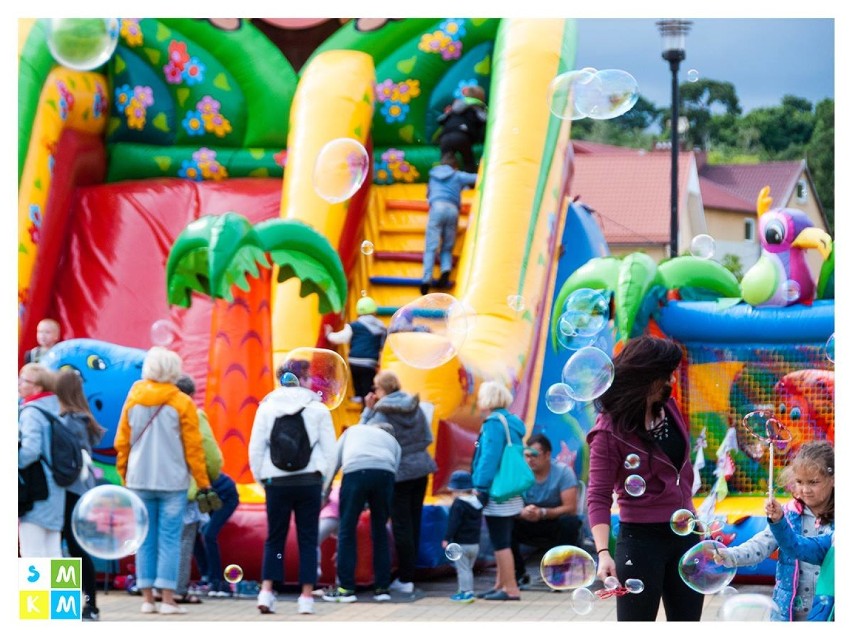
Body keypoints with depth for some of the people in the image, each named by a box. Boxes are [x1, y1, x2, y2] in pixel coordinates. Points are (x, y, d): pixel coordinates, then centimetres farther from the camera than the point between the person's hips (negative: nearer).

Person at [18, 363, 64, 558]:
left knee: (32, 555, -6)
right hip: (55, 494, 9)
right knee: (53, 554, 11)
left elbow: (30, 450, -23)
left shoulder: (31, 412, -12)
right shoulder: (53, 411, 13)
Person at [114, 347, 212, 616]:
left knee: (145, 539, 8)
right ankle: (167, 599, -4)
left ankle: (147, 598, 8)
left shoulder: (133, 399, 4)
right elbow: (193, 447, -4)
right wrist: (203, 482, 2)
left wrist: (124, 474, 20)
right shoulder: (182, 403, -5)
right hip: (172, 482, -3)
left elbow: (121, 442, 9)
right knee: (169, 540, -1)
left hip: (139, 480, 3)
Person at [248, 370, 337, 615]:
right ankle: (306, 597, 1)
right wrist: (323, 484, 9)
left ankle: (266, 590, -4)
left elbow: (255, 448, 2)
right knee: (307, 540, 5)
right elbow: (330, 450, 1)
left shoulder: (267, 407, 4)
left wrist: (262, 480, 10)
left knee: (274, 539, 10)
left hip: (276, 482, 1)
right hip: (310, 482, -1)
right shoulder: (318, 409, 2)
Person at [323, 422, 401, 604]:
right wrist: (370, 504, 30)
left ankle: (346, 588, 1)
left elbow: (334, 460, 26)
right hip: (386, 472, 2)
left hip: (355, 471, -2)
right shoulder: (393, 442, 35)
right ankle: (382, 587, 16)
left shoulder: (353, 430, 35)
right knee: (380, 531, 15)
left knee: (347, 530, 4)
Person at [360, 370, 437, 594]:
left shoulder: (382, 412, -13)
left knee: (401, 525, 0)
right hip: (420, 468, 6)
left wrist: (368, 410, -2)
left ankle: (405, 578, 1)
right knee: (414, 522, 13)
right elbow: (427, 437, 6)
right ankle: (409, 573, 20)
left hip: (399, 473, -5)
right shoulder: (414, 406, 4)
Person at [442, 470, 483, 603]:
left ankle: (466, 592, -7)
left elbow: (453, 523, -20)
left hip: (461, 544, -8)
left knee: (462, 569, -4)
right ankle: (466, 591, 20)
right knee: (468, 569, 17)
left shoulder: (458, 504, -15)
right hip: (475, 543, 8)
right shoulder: (477, 503, 10)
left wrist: (447, 538, -18)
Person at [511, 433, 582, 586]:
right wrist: (522, 512, -38)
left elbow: (570, 508, -23)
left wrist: (542, 513, -38)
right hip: (530, 528, 2)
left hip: (556, 525, -2)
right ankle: (519, 574, -8)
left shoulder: (563, 472, -16)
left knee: (570, 521, -35)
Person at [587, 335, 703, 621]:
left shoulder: (669, 408, 3)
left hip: (684, 534, 7)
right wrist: (603, 553, -30)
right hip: (642, 539, -7)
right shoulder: (610, 429, -15)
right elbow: (599, 496, -18)